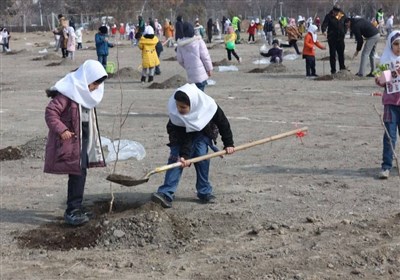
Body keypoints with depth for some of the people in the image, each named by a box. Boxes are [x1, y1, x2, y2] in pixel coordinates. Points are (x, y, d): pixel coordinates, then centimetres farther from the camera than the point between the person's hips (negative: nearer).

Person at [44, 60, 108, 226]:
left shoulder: (86, 92, 12)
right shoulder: (68, 92, -18)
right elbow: (50, 111, -21)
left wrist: (92, 140, 24)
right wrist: (61, 130, -29)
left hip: (84, 139, 9)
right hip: (70, 140, -9)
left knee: (80, 173, 11)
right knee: (77, 174, -11)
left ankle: (75, 208, 21)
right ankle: (72, 211, -6)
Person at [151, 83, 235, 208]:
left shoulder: (209, 105, -34)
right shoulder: (175, 113, -35)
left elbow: (223, 123, -17)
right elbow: (184, 137, -29)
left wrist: (228, 144, -11)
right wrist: (184, 155, -41)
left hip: (203, 133, 1)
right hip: (181, 135, 0)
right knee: (175, 158, -17)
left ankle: (205, 192, -5)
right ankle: (166, 194, -26)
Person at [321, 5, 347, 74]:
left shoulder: (343, 16, 7)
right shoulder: (329, 16, -5)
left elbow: (345, 25, 19)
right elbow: (324, 24, -17)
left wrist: (344, 33, 8)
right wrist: (324, 30, -36)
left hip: (340, 38, 3)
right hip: (332, 38, -3)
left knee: (341, 53, 10)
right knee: (332, 54, 1)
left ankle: (342, 68, 22)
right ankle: (333, 70, 6)